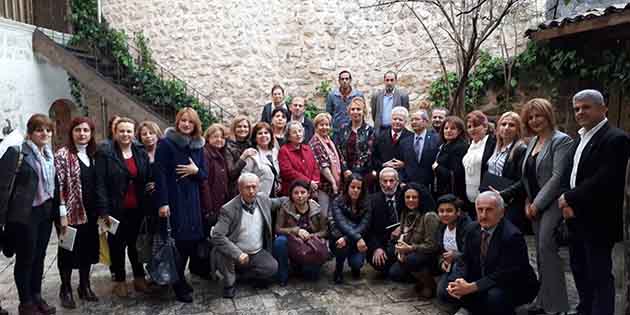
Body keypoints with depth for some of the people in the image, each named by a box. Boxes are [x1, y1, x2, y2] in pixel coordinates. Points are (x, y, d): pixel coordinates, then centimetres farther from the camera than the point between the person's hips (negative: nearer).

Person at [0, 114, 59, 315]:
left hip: (46, 212, 6)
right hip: (24, 214, -6)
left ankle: (36, 297, 28)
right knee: (25, 258, 5)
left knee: (39, 256, 15)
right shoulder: (17, 152, -11)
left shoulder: (49, 155, 10)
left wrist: (58, 212, 10)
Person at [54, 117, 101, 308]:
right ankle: (66, 289, 20)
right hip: (72, 212, -5)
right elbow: (58, 185, -13)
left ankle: (85, 286, 26)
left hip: (90, 212, 6)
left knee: (88, 248, 13)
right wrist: (62, 213, -18)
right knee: (68, 250, 6)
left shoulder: (92, 154, 10)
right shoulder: (62, 154, -9)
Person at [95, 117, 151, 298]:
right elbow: (100, 184, -10)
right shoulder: (104, 154, -5)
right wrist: (104, 210, -16)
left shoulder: (142, 154, 7)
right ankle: (119, 281, 23)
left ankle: (139, 278, 26)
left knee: (136, 244, 13)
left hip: (137, 209, 3)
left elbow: (148, 181, 9)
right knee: (117, 245, 9)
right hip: (116, 210, -3)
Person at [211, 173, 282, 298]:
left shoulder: (263, 200, -1)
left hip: (258, 253, 4)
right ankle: (229, 284, -3)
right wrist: (238, 254, -33)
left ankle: (241, 271, 6)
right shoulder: (228, 209, -17)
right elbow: (217, 235, -26)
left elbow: (277, 202, 22)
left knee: (272, 267, -21)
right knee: (222, 253, -33)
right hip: (236, 253, -4)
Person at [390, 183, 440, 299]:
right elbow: (402, 236, 11)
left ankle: (429, 284, -7)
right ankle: (421, 278, 12)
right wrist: (400, 250, -9)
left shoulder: (429, 216, -18)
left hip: (429, 256, -6)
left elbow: (432, 246, -18)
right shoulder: (405, 214, 5)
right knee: (394, 274, -16)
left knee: (410, 260, -35)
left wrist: (411, 248, -24)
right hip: (408, 255, 6)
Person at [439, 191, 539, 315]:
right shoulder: (473, 229, -3)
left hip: (516, 286, -6)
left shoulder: (512, 236, -25)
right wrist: (457, 280, -21)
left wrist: (471, 287, -33)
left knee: (494, 296, -38)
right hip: (484, 282, 6)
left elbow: (504, 275, -28)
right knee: (445, 292, -5)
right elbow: (465, 260, 1)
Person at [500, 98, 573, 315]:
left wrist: (538, 203, -14)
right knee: (541, 251, 10)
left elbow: (557, 177, -16)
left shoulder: (561, 140, -8)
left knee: (546, 248, -12)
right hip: (535, 206, 8)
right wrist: (528, 202, 7)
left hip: (552, 204, -7)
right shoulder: (533, 142, 15)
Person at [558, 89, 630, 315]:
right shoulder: (579, 139, 14)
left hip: (597, 221, -8)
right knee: (579, 270, 19)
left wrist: (571, 199, -16)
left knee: (599, 275, 2)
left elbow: (605, 180, -23)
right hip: (577, 220, 8)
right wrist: (566, 202, -4)